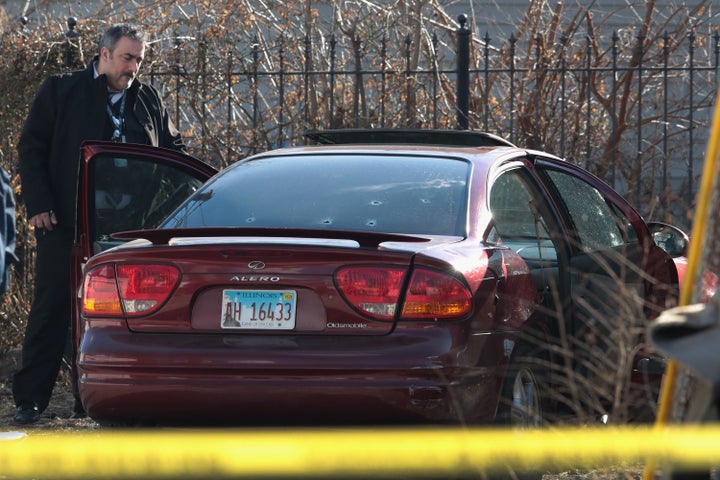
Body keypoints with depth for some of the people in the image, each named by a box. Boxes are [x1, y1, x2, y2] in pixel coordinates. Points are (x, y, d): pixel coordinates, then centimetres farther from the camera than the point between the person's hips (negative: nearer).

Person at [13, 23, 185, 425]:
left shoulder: (149, 101, 13)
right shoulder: (61, 91, 3)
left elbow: (172, 148, 23)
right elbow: (31, 148, 2)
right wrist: (40, 205, -7)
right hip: (65, 223, -3)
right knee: (52, 308, -1)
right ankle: (30, 399, 2)